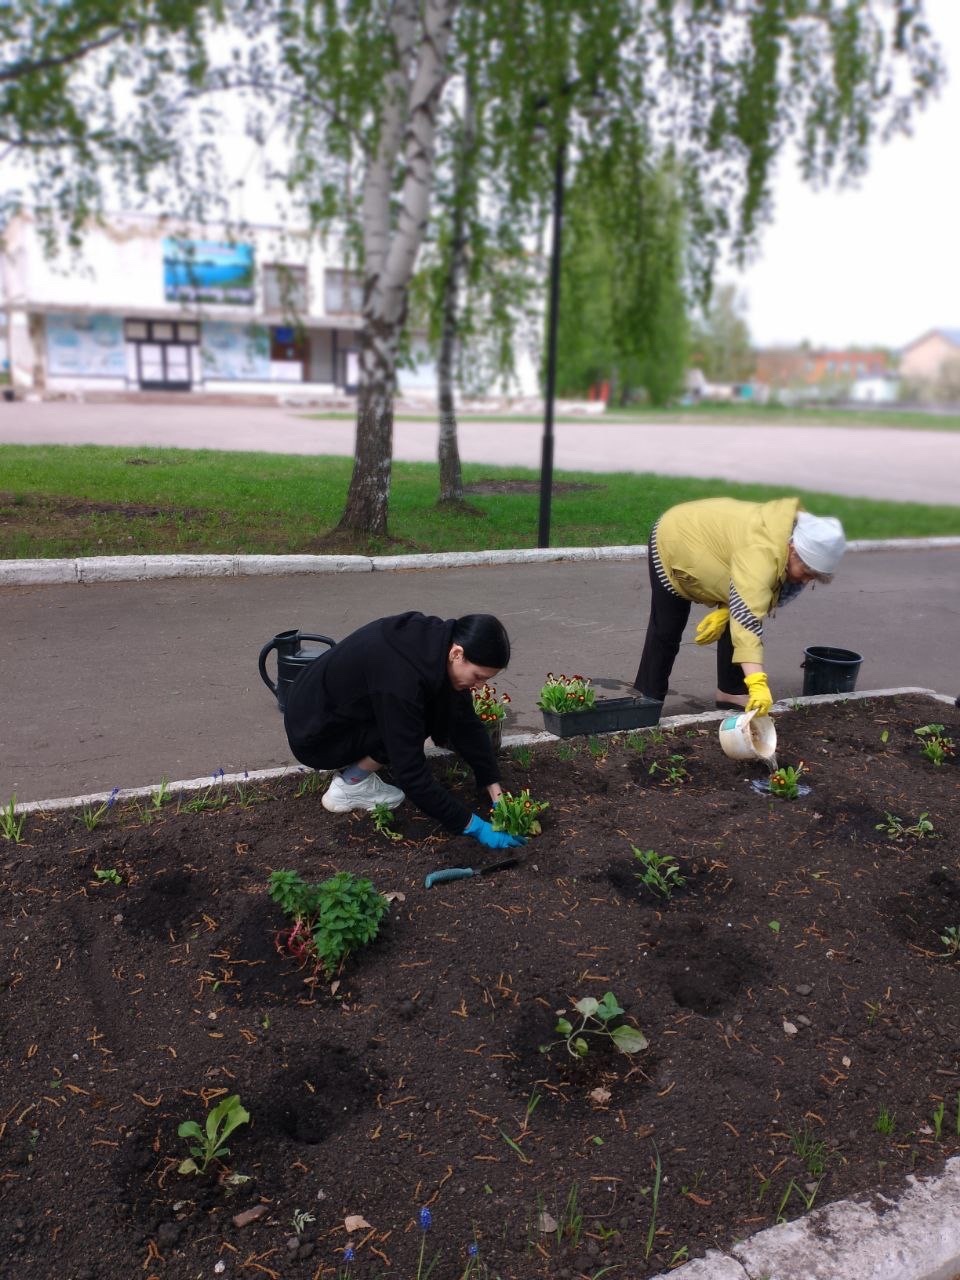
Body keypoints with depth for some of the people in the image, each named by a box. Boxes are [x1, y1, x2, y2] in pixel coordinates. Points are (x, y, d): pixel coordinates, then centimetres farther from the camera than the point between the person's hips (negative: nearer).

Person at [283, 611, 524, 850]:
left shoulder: (438, 642, -13)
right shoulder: (401, 678, -37)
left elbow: (467, 722, -4)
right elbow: (412, 773, -32)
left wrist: (495, 790, -7)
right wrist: (474, 826, -27)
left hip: (344, 706, 8)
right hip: (313, 734, -8)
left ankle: (354, 762, 9)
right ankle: (351, 785, -4)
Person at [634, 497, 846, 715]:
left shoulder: (795, 537, -15)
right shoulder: (761, 553, -42)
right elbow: (748, 617, -51)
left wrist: (724, 611, -19)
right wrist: (757, 683, -57)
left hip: (709, 537, 8)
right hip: (674, 542, -8)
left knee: (734, 623, 0)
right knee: (666, 631, -1)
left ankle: (731, 692, 9)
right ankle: (647, 700, 12)